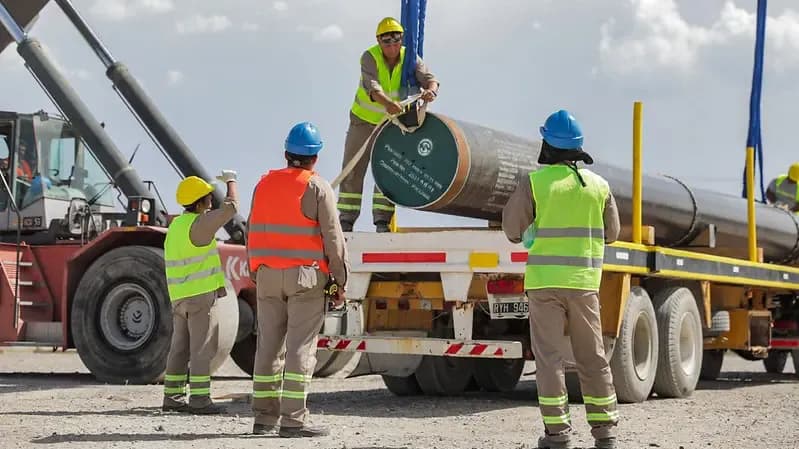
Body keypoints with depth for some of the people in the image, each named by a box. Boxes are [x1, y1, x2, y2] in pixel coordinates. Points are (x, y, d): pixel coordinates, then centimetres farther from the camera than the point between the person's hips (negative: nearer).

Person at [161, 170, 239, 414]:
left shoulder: (176, 225, 14)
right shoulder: (199, 224, -14)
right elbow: (230, 208, -13)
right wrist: (230, 181, 4)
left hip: (179, 296, 9)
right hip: (201, 293, -9)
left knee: (180, 348, 12)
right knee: (202, 347, -6)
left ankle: (173, 397, 14)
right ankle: (199, 399, -8)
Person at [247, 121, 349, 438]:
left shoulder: (264, 184, 10)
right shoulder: (318, 188, -5)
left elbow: (252, 233, 12)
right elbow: (333, 238, -8)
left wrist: (255, 274, 17)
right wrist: (341, 280, -3)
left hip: (268, 275, 5)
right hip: (306, 276, -5)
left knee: (269, 346, 8)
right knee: (300, 347, -6)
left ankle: (264, 417, 9)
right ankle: (293, 420, -9)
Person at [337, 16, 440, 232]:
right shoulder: (369, 57, -22)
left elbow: (428, 78, -27)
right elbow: (371, 86, -39)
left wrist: (430, 90, -53)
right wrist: (387, 103, -60)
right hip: (364, 119, -1)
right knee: (353, 169, 1)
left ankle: (382, 221, 2)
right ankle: (346, 219, 9)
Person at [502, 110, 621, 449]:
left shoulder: (534, 182, -6)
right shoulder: (599, 185, 5)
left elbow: (513, 230, -1)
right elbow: (611, 233, 14)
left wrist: (514, 200, 16)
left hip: (545, 280, -3)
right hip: (584, 281, 3)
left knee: (549, 356, 1)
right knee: (592, 356, 10)